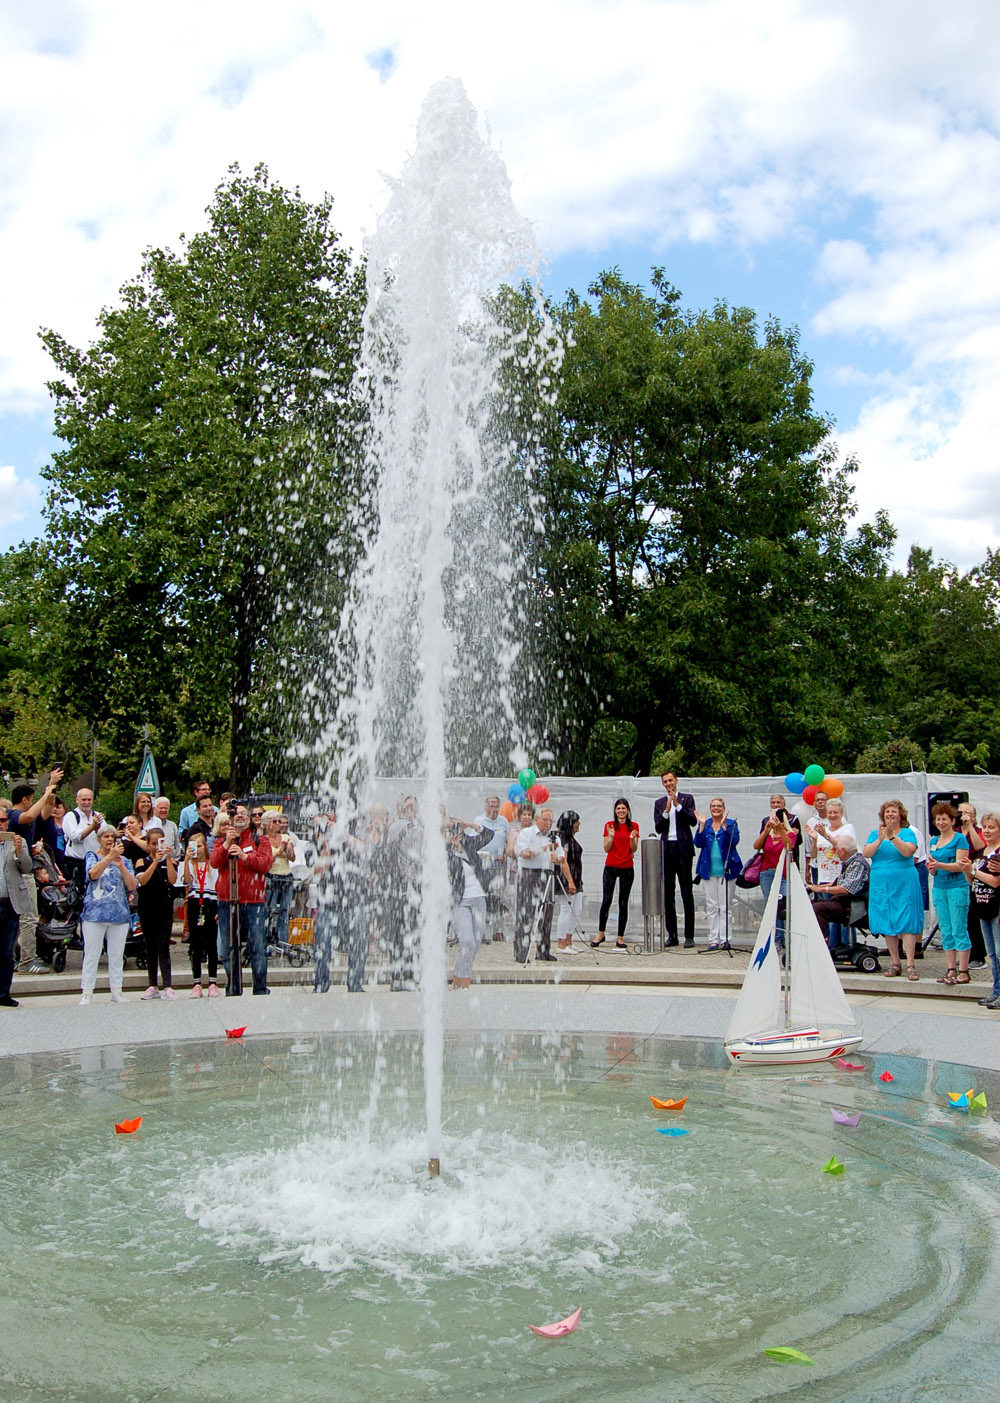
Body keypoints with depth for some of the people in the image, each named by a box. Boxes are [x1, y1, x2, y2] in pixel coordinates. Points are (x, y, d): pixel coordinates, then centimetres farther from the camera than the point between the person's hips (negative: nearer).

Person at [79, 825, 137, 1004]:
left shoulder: (124, 860, 13)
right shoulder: (92, 856, 6)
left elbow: (132, 886, 2)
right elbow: (93, 873, -16)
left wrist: (121, 867, -11)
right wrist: (110, 857, -25)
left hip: (119, 914, 3)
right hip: (95, 913, -3)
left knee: (117, 956, 6)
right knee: (91, 955, -3)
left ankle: (117, 992, 12)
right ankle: (86, 993, 2)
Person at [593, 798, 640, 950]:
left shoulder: (634, 826, 6)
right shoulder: (609, 825, 3)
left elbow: (634, 849, 3)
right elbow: (606, 849, 0)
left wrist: (632, 839, -16)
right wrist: (611, 836, -16)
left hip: (627, 868, 1)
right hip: (611, 866, -1)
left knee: (623, 903, 2)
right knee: (606, 901, -7)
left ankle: (620, 938, 6)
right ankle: (600, 934, 7)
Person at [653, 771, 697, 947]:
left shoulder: (687, 799, 6)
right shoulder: (659, 803, 13)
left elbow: (693, 821, -6)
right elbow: (658, 828, 4)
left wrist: (678, 805, -13)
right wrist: (666, 811, -9)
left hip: (683, 848, -3)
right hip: (666, 849, 3)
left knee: (687, 892, -5)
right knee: (667, 893, 4)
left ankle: (689, 935, -4)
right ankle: (671, 934, 10)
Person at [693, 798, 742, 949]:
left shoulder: (731, 823, 3)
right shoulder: (705, 824, 10)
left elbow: (734, 841, -12)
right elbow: (698, 843, -2)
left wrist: (724, 825, -20)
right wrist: (702, 825, -10)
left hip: (726, 870, -3)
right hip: (709, 870, 3)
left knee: (724, 906, -2)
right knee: (711, 906, 5)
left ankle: (724, 939, 1)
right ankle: (713, 939, 10)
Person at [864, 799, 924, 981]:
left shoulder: (907, 833, 2)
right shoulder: (875, 833, 11)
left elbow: (908, 851, -16)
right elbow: (866, 853, -3)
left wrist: (892, 836, -24)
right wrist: (880, 839, -17)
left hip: (904, 883, -4)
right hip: (881, 883, 4)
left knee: (906, 920, -9)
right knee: (886, 923, 5)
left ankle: (910, 965, -9)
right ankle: (895, 963, 13)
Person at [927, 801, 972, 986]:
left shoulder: (960, 839, -5)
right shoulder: (933, 841, 14)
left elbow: (960, 865, -12)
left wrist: (939, 865, -24)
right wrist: (931, 867, -6)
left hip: (957, 888, -6)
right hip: (939, 888, 6)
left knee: (959, 931, -5)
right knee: (946, 932, 8)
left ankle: (963, 972, -3)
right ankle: (951, 969, 14)